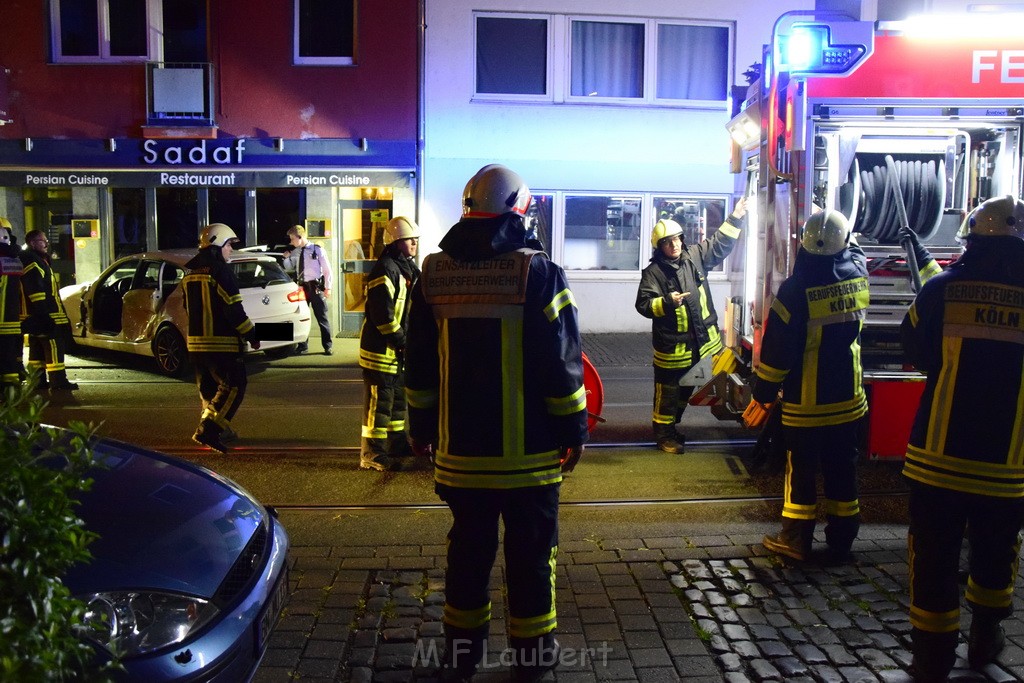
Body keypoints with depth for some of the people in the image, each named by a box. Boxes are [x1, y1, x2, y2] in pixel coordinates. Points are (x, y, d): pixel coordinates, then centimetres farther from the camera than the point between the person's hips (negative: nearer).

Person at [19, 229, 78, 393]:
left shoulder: (39, 261, 21)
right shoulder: (31, 262, -13)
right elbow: (36, 291, -22)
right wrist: (44, 314, -26)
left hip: (36, 317, 11)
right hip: (43, 317, -11)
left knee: (38, 349, 14)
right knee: (53, 347, -10)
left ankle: (38, 381, 20)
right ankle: (58, 381, -11)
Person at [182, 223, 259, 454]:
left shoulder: (190, 273, 14)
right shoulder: (220, 271, -12)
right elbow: (233, 309, -16)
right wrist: (251, 334, -9)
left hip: (196, 342, 9)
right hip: (221, 343, -9)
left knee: (209, 388, 18)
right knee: (233, 386, -5)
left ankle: (210, 432, 24)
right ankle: (207, 430, -13)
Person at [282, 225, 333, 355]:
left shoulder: (317, 250, -5)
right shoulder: (295, 252, 8)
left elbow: (327, 269, -4)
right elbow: (289, 268, 22)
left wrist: (327, 287, -7)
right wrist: (287, 258, 3)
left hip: (315, 287, -5)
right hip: (302, 287, 5)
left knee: (322, 317, 0)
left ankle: (328, 346, 8)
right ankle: (302, 345, 21)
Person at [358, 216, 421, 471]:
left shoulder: (407, 268, 16)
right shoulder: (386, 270, -17)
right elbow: (382, 314, -24)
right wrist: (401, 341, -19)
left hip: (399, 349, 10)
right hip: (381, 347, -10)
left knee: (398, 397, 20)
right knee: (379, 402, -5)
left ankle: (397, 443, 33)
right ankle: (372, 454, 2)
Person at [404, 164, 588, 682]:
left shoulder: (433, 274, 1)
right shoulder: (538, 274, -12)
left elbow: (419, 365, 7)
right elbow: (562, 364, -12)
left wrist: (421, 427, 17)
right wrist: (573, 431, -1)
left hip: (461, 450, 4)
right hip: (528, 451, -3)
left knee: (468, 547, 18)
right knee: (529, 551, 11)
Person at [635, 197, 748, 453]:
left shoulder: (695, 255, 3)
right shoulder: (654, 272, -12)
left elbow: (720, 242, 16)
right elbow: (643, 304, -15)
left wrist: (736, 218, 13)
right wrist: (667, 302, -29)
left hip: (702, 341, 6)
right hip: (672, 345, -6)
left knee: (686, 389, 19)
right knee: (668, 392, 3)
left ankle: (670, 426, 36)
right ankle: (663, 434, 17)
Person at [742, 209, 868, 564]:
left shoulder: (796, 288, -19)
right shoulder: (858, 275, -5)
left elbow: (777, 347, -16)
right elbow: (855, 253, 23)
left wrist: (763, 394, -7)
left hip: (804, 401, -4)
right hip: (848, 398, 4)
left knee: (801, 468, 8)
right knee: (842, 469, 12)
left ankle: (796, 538, 19)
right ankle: (841, 541, 22)